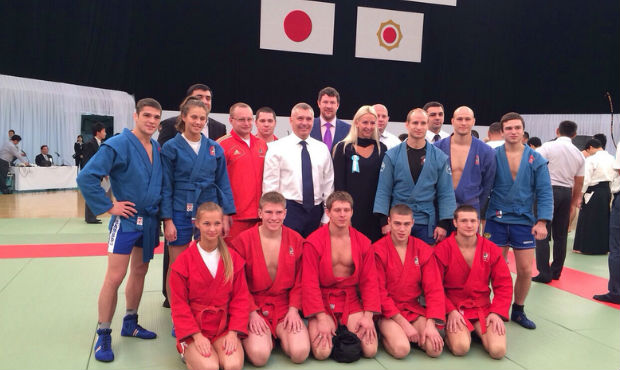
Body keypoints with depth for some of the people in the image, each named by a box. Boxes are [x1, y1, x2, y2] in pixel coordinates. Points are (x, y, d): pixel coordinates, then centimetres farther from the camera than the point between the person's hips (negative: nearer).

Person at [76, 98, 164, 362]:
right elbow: (86, 177, -20)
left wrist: (160, 210, 6)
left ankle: (130, 324, 30)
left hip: (150, 220, 7)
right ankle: (103, 336, 10)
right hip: (127, 220, -6)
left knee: (139, 273, 15)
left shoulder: (157, 149, 5)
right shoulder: (118, 145, -15)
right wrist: (108, 206, -16)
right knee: (115, 277, -5)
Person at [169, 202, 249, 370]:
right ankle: (189, 354, 7)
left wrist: (233, 332, -10)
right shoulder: (183, 261, -4)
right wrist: (197, 336, -13)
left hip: (224, 327, 1)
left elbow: (240, 298, 2)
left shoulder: (233, 258, 2)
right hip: (193, 329, -1)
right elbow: (179, 304, -4)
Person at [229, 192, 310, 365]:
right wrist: (252, 313, -11)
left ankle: (280, 335, 12)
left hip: (285, 307, 2)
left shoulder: (296, 240, 2)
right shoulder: (243, 240, -6)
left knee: (300, 353, -20)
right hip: (254, 307, -2)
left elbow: (299, 281, 6)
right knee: (259, 355, -25)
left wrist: (293, 309, -6)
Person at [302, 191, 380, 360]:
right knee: (322, 352, -21)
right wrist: (322, 319, -17)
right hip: (323, 301, -3)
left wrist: (368, 316, -8)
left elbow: (369, 281, 3)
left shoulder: (363, 242, 2)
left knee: (370, 350, -14)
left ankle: (346, 333, 17)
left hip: (351, 301, 3)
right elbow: (310, 283, -10)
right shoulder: (313, 242, -8)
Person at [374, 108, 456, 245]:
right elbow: (383, 190, 0)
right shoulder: (392, 155, 0)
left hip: (426, 223, 1)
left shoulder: (439, 157, 3)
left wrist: (444, 224, -3)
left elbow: (446, 193, 4)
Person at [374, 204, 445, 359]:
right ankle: (387, 335, 6)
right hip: (387, 312, -3)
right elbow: (379, 292, -10)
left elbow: (434, 289, -2)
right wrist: (404, 323, -15)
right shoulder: (377, 251, -10)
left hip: (414, 309, 4)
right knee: (401, 349, -27)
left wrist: (430, 324, -14)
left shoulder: (424, 250, 1)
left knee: (435, 349, -18)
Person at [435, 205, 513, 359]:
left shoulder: (492, 249, 1)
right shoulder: (442, 250, -9)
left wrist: (497, 312, -7)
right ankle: (451, 333, 9)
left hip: (483, 308, 3)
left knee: (498, 350, -17)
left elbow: (504, 284, 4)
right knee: (460, 348, -26)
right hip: (454, 310, -3)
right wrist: (450, 311, -15)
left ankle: (479, 332, 15)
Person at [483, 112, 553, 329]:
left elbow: (544, 193, 0)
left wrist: (542, 221, -10)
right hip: (496, 220, -1)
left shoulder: (536, 160, 2)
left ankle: (518, 311, 26)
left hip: (524, 221, 1)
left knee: (525, 271, 4)